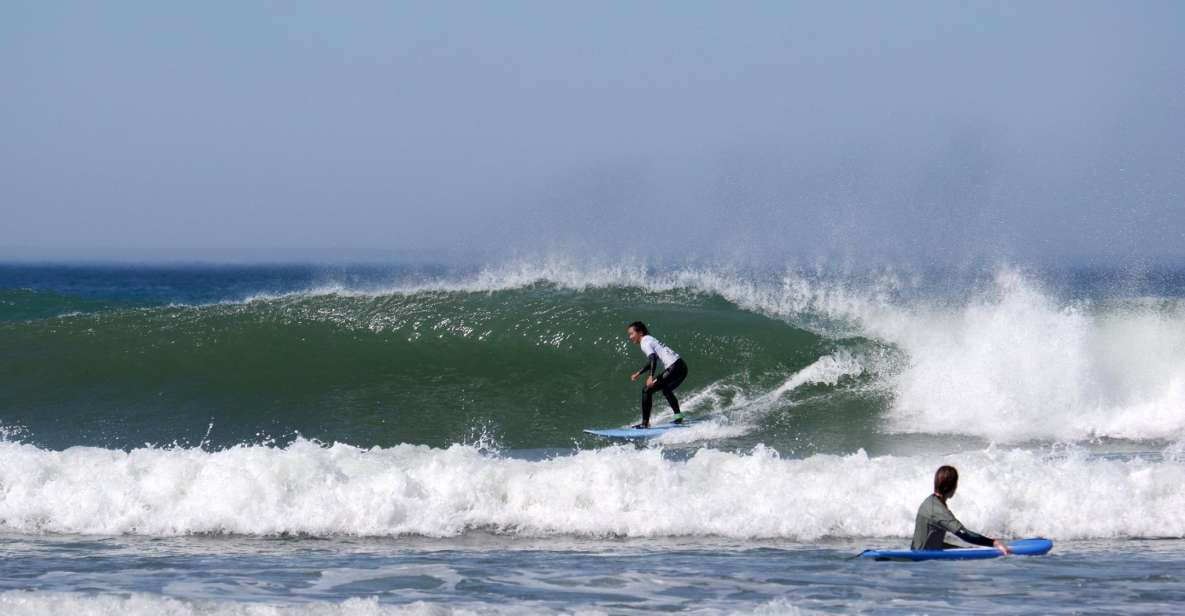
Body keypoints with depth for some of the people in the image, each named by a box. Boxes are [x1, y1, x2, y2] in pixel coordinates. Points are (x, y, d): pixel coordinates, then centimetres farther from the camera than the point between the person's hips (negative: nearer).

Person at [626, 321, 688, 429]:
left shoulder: (645, 342, -7)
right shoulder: (650, 340, 22)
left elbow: (653, 358, -24)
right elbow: (652, 360, 37)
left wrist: (651, 377, -35)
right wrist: (639, 373, 41)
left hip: (674, 368, -10)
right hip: (682, 367, 10)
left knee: (647, 390, -10)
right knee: (666, 390, 36)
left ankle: (645, 423, -14)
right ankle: (678, 416, 42)